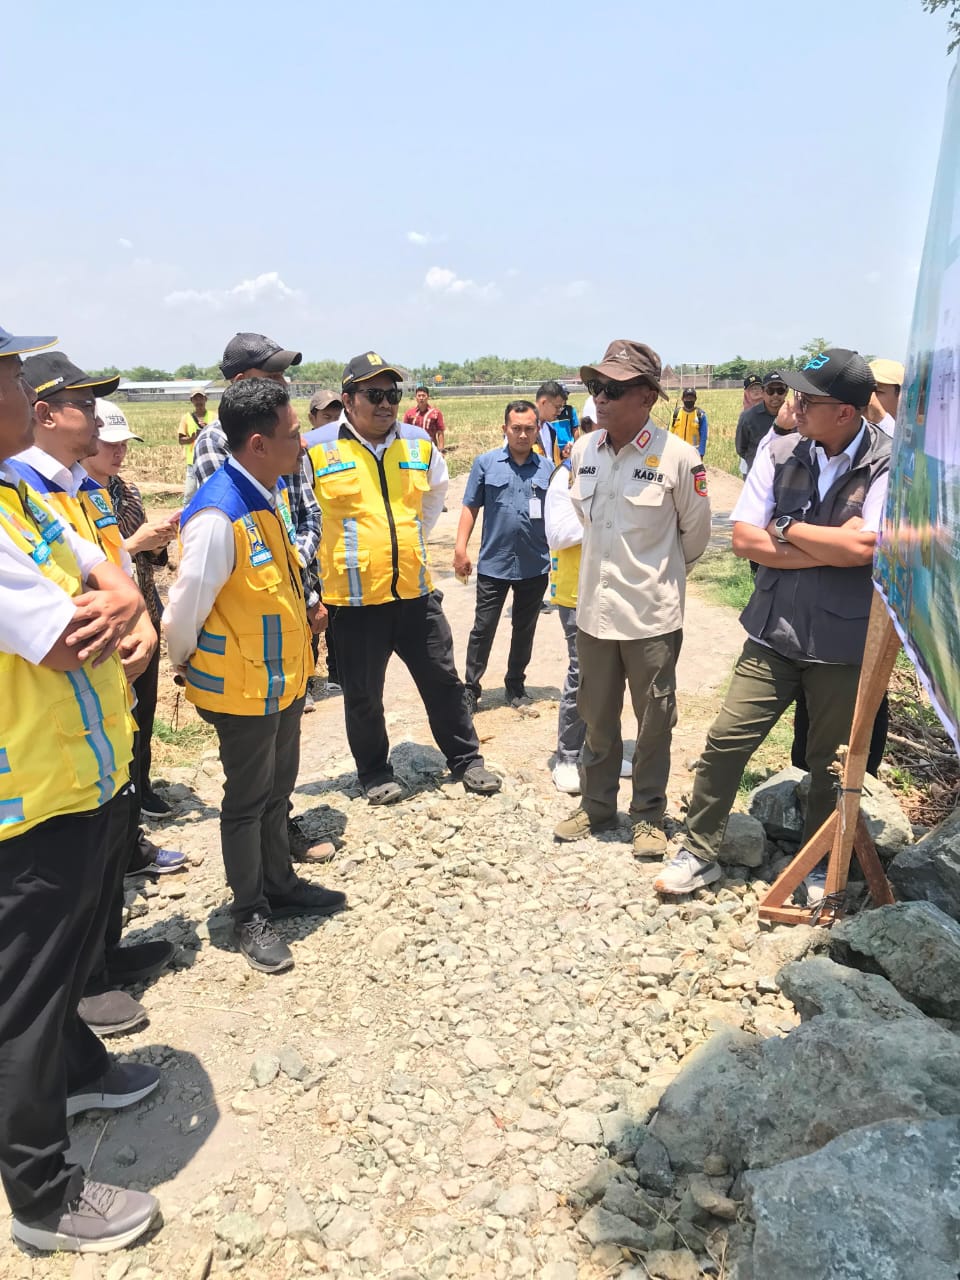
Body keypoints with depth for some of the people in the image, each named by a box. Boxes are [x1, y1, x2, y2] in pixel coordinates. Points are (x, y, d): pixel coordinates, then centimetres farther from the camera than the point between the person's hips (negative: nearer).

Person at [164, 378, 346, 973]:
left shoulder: (274, 492, 0)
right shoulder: (218, 515, -28)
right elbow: (183, 614, -21)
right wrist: (190, 663, -5)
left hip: (285, 677, 8)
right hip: (244, 689, -8)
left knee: (277, 790, 23)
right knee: (247, 802, 11)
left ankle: (281, 885, 43)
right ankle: (251, 915, 31)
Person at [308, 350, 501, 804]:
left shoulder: (419, 444, 4)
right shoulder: (316, 450, -9)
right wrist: (317, 563, 1)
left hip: (415, 592, 3)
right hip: (353, 599, -3)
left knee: (442, 680, 13)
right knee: (363, 696, 10)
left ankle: (466, 760, 32)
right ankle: (375, 774, 31)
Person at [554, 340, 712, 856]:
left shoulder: (678, 456, -14)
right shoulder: (583, 450, 0)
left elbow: (696, 532, 0)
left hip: (652, 614, -4)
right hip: (593, 609, 4)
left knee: (654, 722, 10)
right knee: (596, 717, 17)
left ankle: (649, 815, 27)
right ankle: (596, 805, 34)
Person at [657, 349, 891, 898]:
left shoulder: (890, 463, -11)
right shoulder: (779, 453, -3)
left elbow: (863, 548, -22)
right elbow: (745, 540, -7)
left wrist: (787, 530, -11)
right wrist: (830, 549, -15)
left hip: (844, 642, -2)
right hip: (774, 632, 2)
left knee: (831, 762, 13)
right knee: (726, 740, 2)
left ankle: (819, 865, 36)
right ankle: (700, 853, 20)